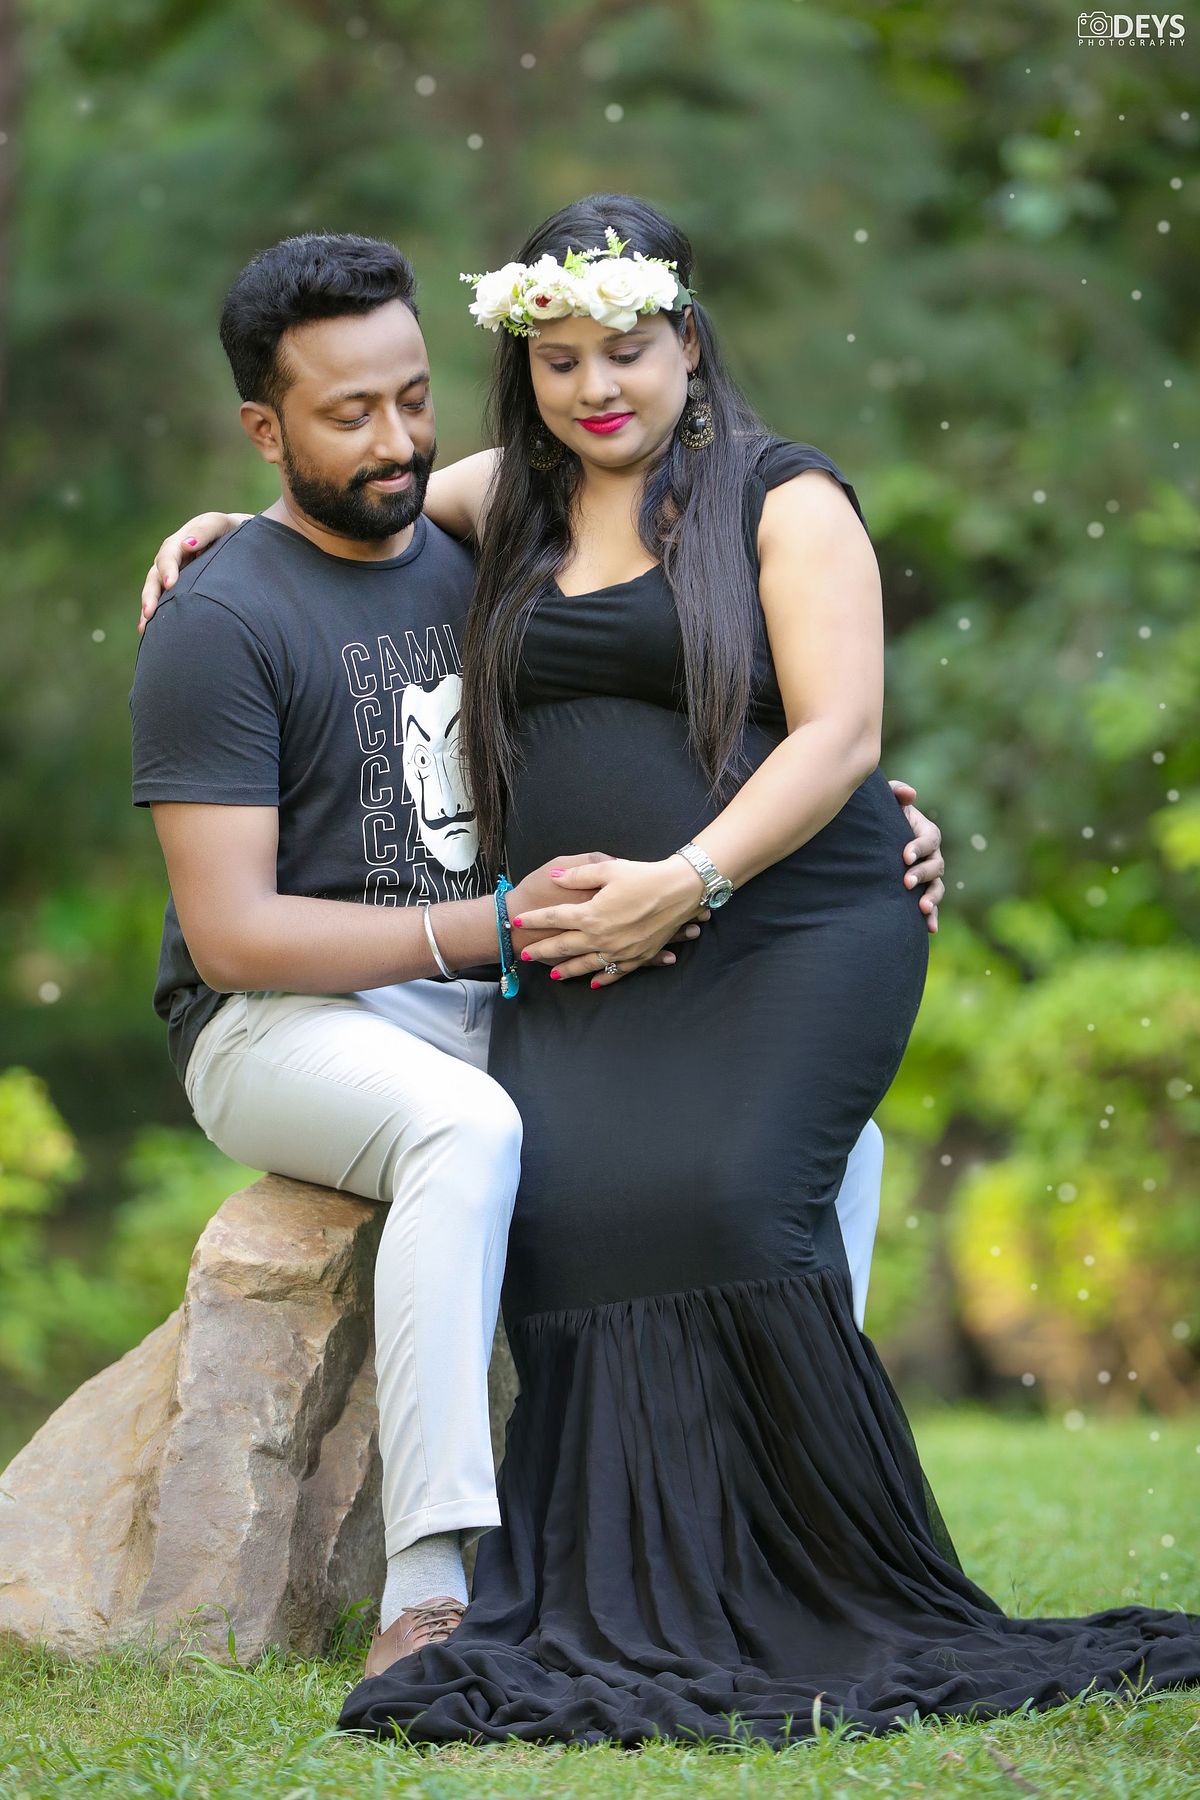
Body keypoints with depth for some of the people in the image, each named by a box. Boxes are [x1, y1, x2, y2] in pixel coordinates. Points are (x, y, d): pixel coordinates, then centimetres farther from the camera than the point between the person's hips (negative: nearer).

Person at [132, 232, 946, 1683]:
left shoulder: (479, 567, 11)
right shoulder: (220, 622, -9)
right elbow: (232, 933, -16)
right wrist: (490, 929, -26)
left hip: (496, 1015, 7)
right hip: (287, 1023, -6)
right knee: (466, 1132, -40)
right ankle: (432, 1593, -43)